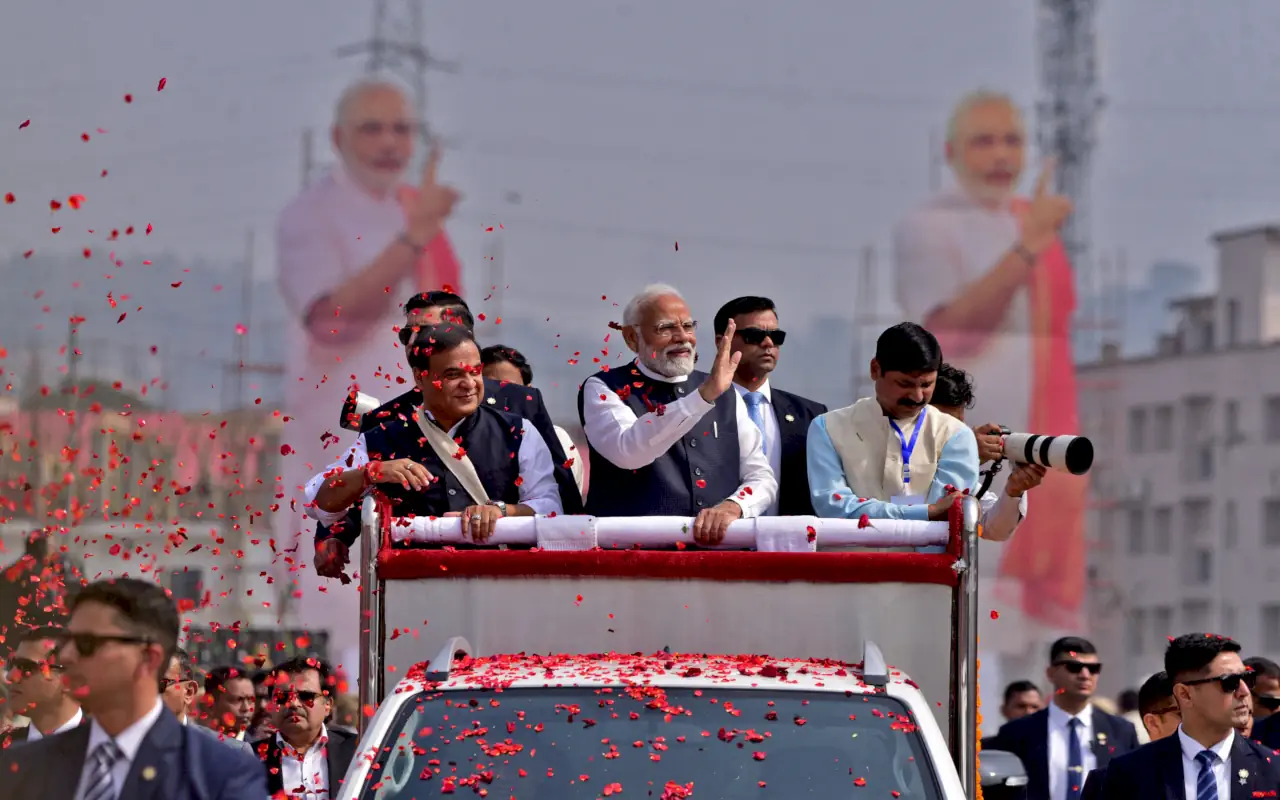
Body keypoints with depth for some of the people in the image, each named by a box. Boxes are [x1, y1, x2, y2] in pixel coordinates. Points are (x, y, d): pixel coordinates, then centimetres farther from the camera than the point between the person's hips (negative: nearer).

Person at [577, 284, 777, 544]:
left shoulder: (726, 394, 14)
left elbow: (762, 476, 11)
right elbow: (628, 452, -18)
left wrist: (733, 505, -10)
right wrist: (706, 393, -23)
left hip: (719, 547, 4)